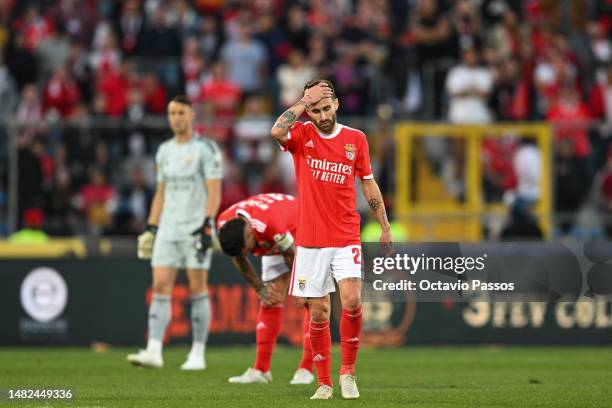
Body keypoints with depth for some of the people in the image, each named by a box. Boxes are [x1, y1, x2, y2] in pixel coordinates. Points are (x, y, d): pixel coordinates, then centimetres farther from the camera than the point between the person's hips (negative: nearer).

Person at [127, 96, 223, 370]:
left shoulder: (205, 149, -4)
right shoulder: (165, 151, 14)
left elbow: (214, 192, -10)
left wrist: (207, 225, -20)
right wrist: (151, 227, 13)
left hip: (196, 228, -5)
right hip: (168, 229, 5)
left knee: (197, 289, -3)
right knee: (160, 286, -5)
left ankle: (198, 355, 4)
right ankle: (154, 351, -10)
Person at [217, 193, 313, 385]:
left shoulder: (272, 225, -44)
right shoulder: (224, 224, -24)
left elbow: (292, 257, -27)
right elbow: (240, 261, -6)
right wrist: (261, 289, -5)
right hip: (273, 246, 6)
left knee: (310, 302, -14)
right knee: (270, 302, -3)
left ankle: (306, 369, -14)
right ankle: (261, 369, -3)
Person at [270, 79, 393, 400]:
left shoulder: (356, 139, 5)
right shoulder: (301, 136, 0)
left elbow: (368, 184, 14)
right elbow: (277, 131, -24)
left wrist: (385, 228, 14)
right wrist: (305, 101, -16)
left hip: (346, 240, 0)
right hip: (310, 241, 0)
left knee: (352, 302, -16)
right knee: (318, 312, 2)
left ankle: (347, 371, 1)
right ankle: (324, 382, 13)